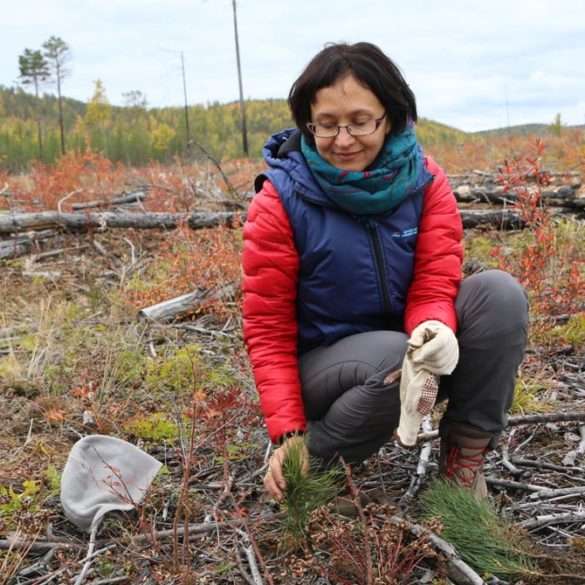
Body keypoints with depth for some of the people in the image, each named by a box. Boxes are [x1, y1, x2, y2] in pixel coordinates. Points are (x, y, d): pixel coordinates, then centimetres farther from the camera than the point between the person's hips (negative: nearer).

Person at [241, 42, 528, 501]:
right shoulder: (280, 202, -16)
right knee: (397, 356, -37)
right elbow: (268, 329, -13)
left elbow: (434, 283, -13)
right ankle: (318, 461, -10)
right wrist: (288, 432, -22)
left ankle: (465, 456, -11)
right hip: (322, 366, -3)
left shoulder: (425, 180, -8)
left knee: (500, 292, -21)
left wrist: (435, 329, -38)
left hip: (404, 341, 4)